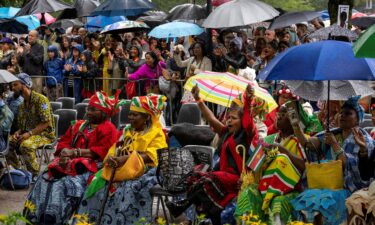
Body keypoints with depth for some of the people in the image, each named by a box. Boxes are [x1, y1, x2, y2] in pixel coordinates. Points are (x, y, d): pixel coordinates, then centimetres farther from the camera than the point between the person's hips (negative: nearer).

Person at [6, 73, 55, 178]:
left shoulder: (41, 99, -12)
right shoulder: (22, 105, 15)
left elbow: (46, 123, -18)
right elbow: (21, 125, 19)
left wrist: (29, 133, -25)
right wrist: (17, 133, -5)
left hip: (45, 134, -8)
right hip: (27, 134, 8)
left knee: (26, 145, -35)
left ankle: (35, 174, -23)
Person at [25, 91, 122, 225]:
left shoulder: (108, 129, -2)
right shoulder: (78, 125, 21)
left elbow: (102, 151, -13)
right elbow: (63, 142, 18)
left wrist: (74, 152, -15)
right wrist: (65, 155, -7)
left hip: (91, 165, -7)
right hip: (69, 162, 7)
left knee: (69, 182, -31)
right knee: (46, 178, -15)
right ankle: (40, 213, -20)